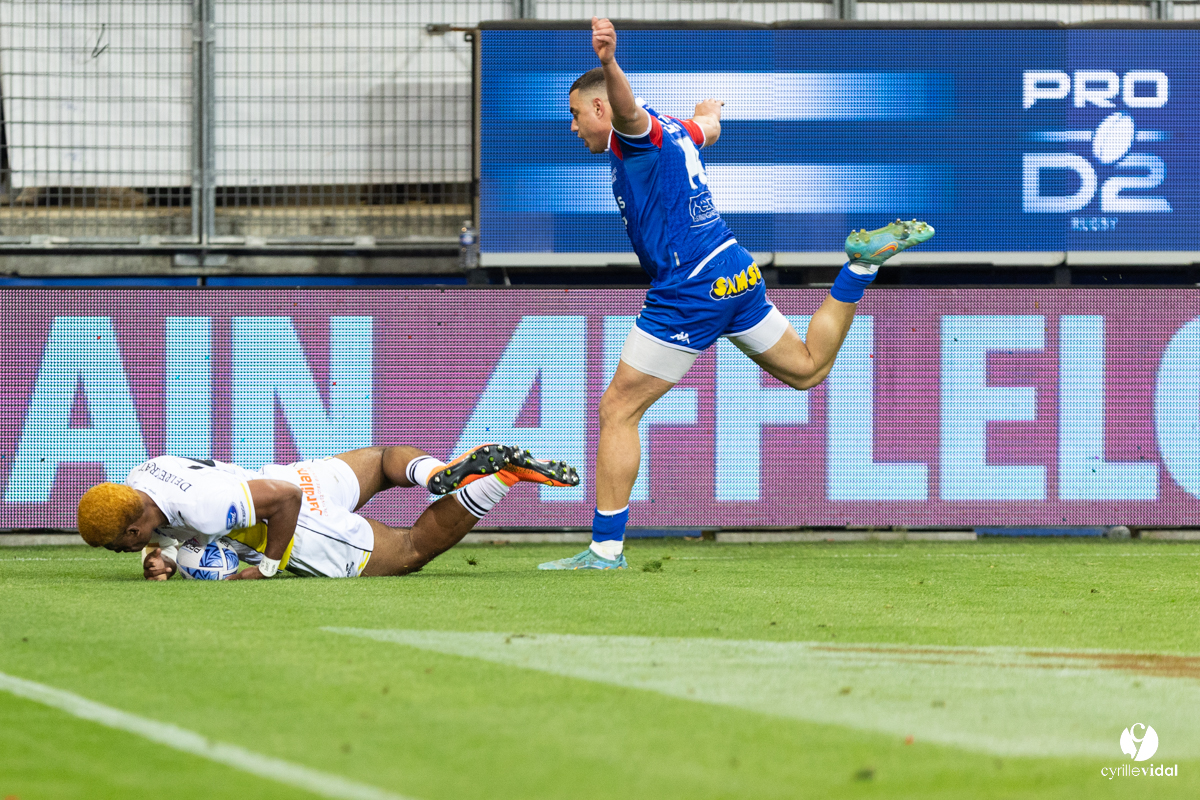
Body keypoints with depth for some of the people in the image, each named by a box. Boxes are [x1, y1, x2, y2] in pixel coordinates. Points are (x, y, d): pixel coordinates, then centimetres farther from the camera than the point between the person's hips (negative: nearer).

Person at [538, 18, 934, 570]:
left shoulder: (637, 133, -9)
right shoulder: (677, 131, 17)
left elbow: (627, 109, -35)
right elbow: (708, 127, 42)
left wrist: (609, 63, -57)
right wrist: (708, 112, 67)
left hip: (688, 292, -9)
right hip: (736, 271, 9)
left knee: (618, 411, -5)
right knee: (807, 369, 25)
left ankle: (607, 549, -8)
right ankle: (863, 260, 9)